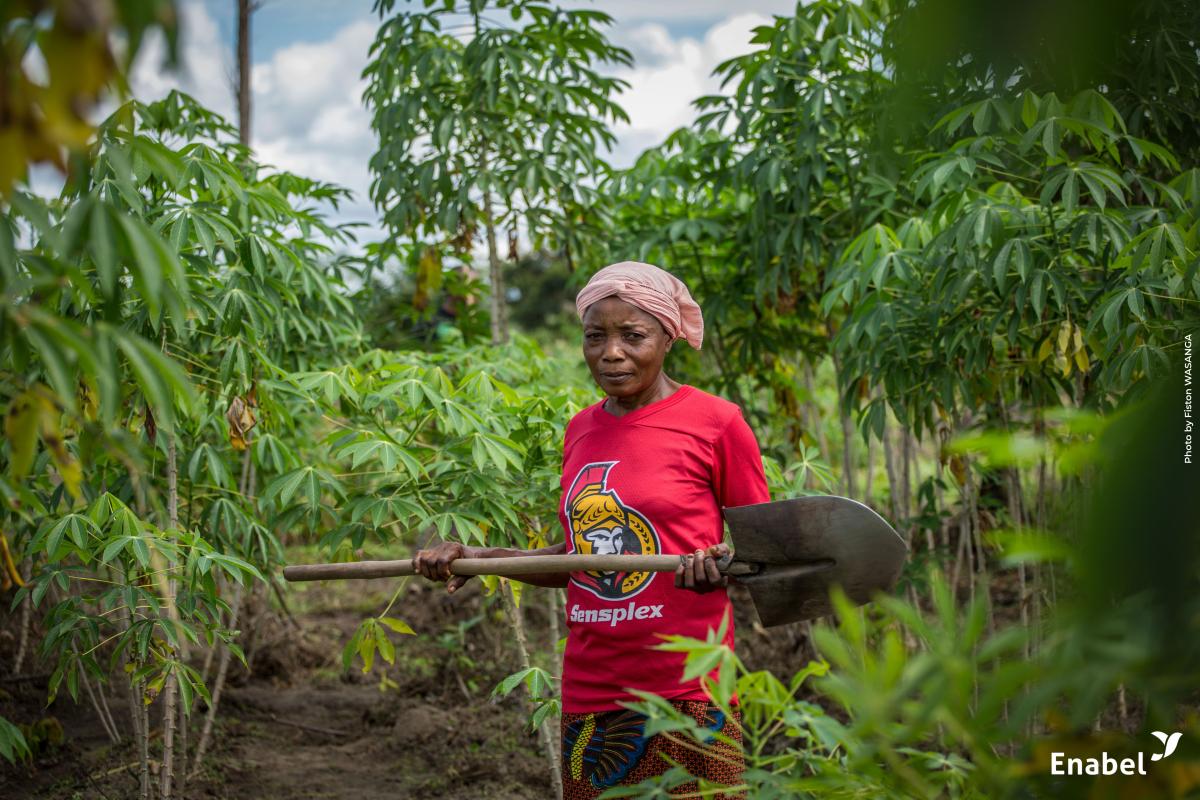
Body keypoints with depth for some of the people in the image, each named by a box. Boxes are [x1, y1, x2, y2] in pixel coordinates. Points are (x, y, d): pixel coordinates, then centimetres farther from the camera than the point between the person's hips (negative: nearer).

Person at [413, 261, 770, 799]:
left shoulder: (715, 423, -6)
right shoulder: (581, 430, 10)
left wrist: (722, 563, -21)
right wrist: (478, 557, 7)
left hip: (686, 698, -5)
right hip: (588, 698, 5)